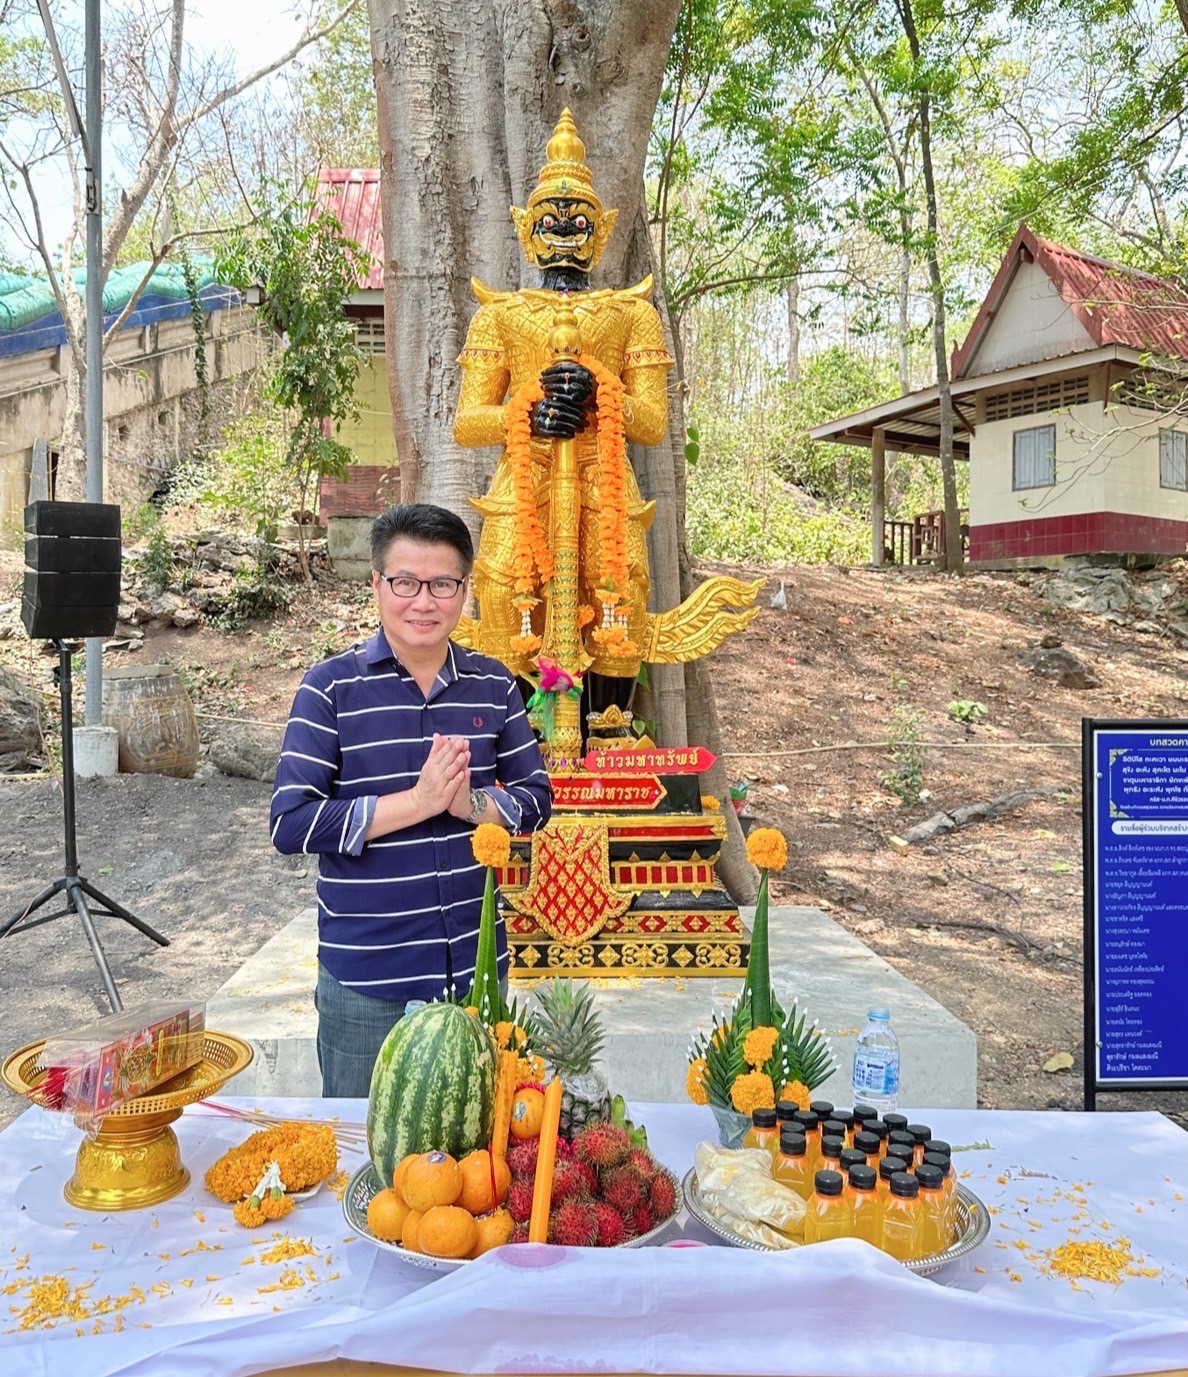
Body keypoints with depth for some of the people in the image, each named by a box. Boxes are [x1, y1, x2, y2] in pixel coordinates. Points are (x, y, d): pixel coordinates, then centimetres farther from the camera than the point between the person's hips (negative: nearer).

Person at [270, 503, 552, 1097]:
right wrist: (418, 802, -22)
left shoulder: (493, 684, 2)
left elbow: (537, 798, 3)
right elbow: (289, 825, -15)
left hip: (477, 967, 3)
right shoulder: (331, 687, -9)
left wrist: (470, 804, -17)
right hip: (364, 980, -3)